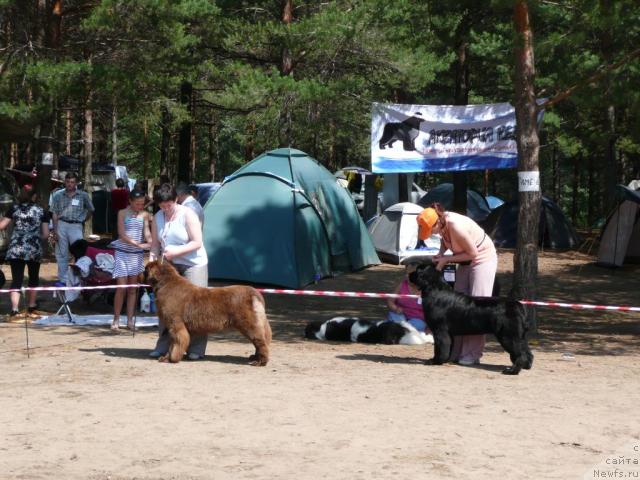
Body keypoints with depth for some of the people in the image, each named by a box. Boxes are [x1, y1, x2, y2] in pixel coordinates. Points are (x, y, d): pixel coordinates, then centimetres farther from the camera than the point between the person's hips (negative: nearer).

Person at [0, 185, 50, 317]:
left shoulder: (14, 208, 3)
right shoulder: (40, 210, 5)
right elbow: (46, 234, 2)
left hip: (15, 249, 0)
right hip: (34, 249, 1)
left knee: (16, 279, -2)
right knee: (33, 277, 21)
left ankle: (14, 309, -17)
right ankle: (32, 305, 34)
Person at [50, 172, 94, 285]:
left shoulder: (83, 196, 5)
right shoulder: (58, 196, 6)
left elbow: (90, 210, 18)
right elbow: (55, 214, 4)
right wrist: (55, 231, -2)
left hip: (76, 226, -1)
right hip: (61, 225, 1)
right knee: (62, 254, 6)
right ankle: (63, 279, 13)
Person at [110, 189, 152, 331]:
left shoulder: (145, 215, 6)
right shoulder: (123, 213, -3)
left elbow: (147, 232, 1)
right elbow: (122, 235, -10)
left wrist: (151, 242, -22)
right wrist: (138, 244, -22)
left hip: (137, 255, 3)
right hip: (123, 252, -3)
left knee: (133, 288, 6)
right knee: (121, 287, -5)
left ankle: (130, 320, 10)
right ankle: (116, 319, 4)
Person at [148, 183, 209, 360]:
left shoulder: (187, 214, -13)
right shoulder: (158, 217, 3)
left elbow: (197, 242, -15)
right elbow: (155, 244, 9)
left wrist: (176, 251, -25)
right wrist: (153, 260, -9)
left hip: (193, 264, -5)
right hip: (170, 265, 5)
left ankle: (196, 348, -2)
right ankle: (163, 345, 11)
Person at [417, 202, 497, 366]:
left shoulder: (456, 226, -33)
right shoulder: (442, 223, -10)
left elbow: (473, 253, -25)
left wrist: (447, 259, -20)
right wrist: (440, 254, -5)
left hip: (482, 259, -9)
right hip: (466, 262, 9)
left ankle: (472, 355, -13)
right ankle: (455, 352, 5)